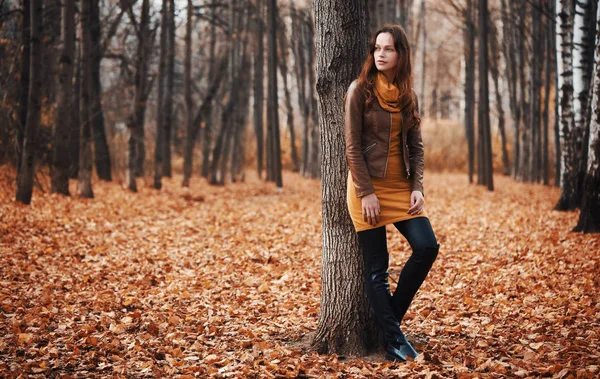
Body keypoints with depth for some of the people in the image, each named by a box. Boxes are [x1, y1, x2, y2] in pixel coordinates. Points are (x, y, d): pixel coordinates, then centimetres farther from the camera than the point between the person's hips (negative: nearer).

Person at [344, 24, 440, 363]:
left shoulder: (408, 95, 8)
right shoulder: (360, 90, -6)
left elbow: (416, 145, 9)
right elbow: (353, 146, -9)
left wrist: (417, 187, -3)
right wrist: (366, 192, -14)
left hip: (401, 185, 5)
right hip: (368, 186, -5)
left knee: (427, 247, -9)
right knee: (377, 267, -2)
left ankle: (392, 313, 10)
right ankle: (394, 340, 4)